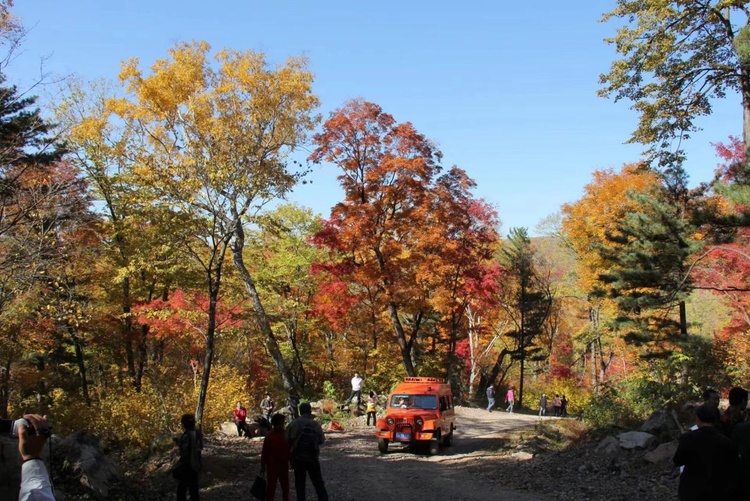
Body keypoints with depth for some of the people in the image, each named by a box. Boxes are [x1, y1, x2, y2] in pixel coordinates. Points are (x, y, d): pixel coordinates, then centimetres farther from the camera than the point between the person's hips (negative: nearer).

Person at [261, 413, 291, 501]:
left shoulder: (286, 434, -1)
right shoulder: (269, 436, -12)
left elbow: (289, 449, 7)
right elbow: (264, 452, -8)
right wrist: (263, 466, -7)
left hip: (284, 464, 4)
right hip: (272, 465, -4)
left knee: (285, 485, 12)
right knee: (271, 485, 4)